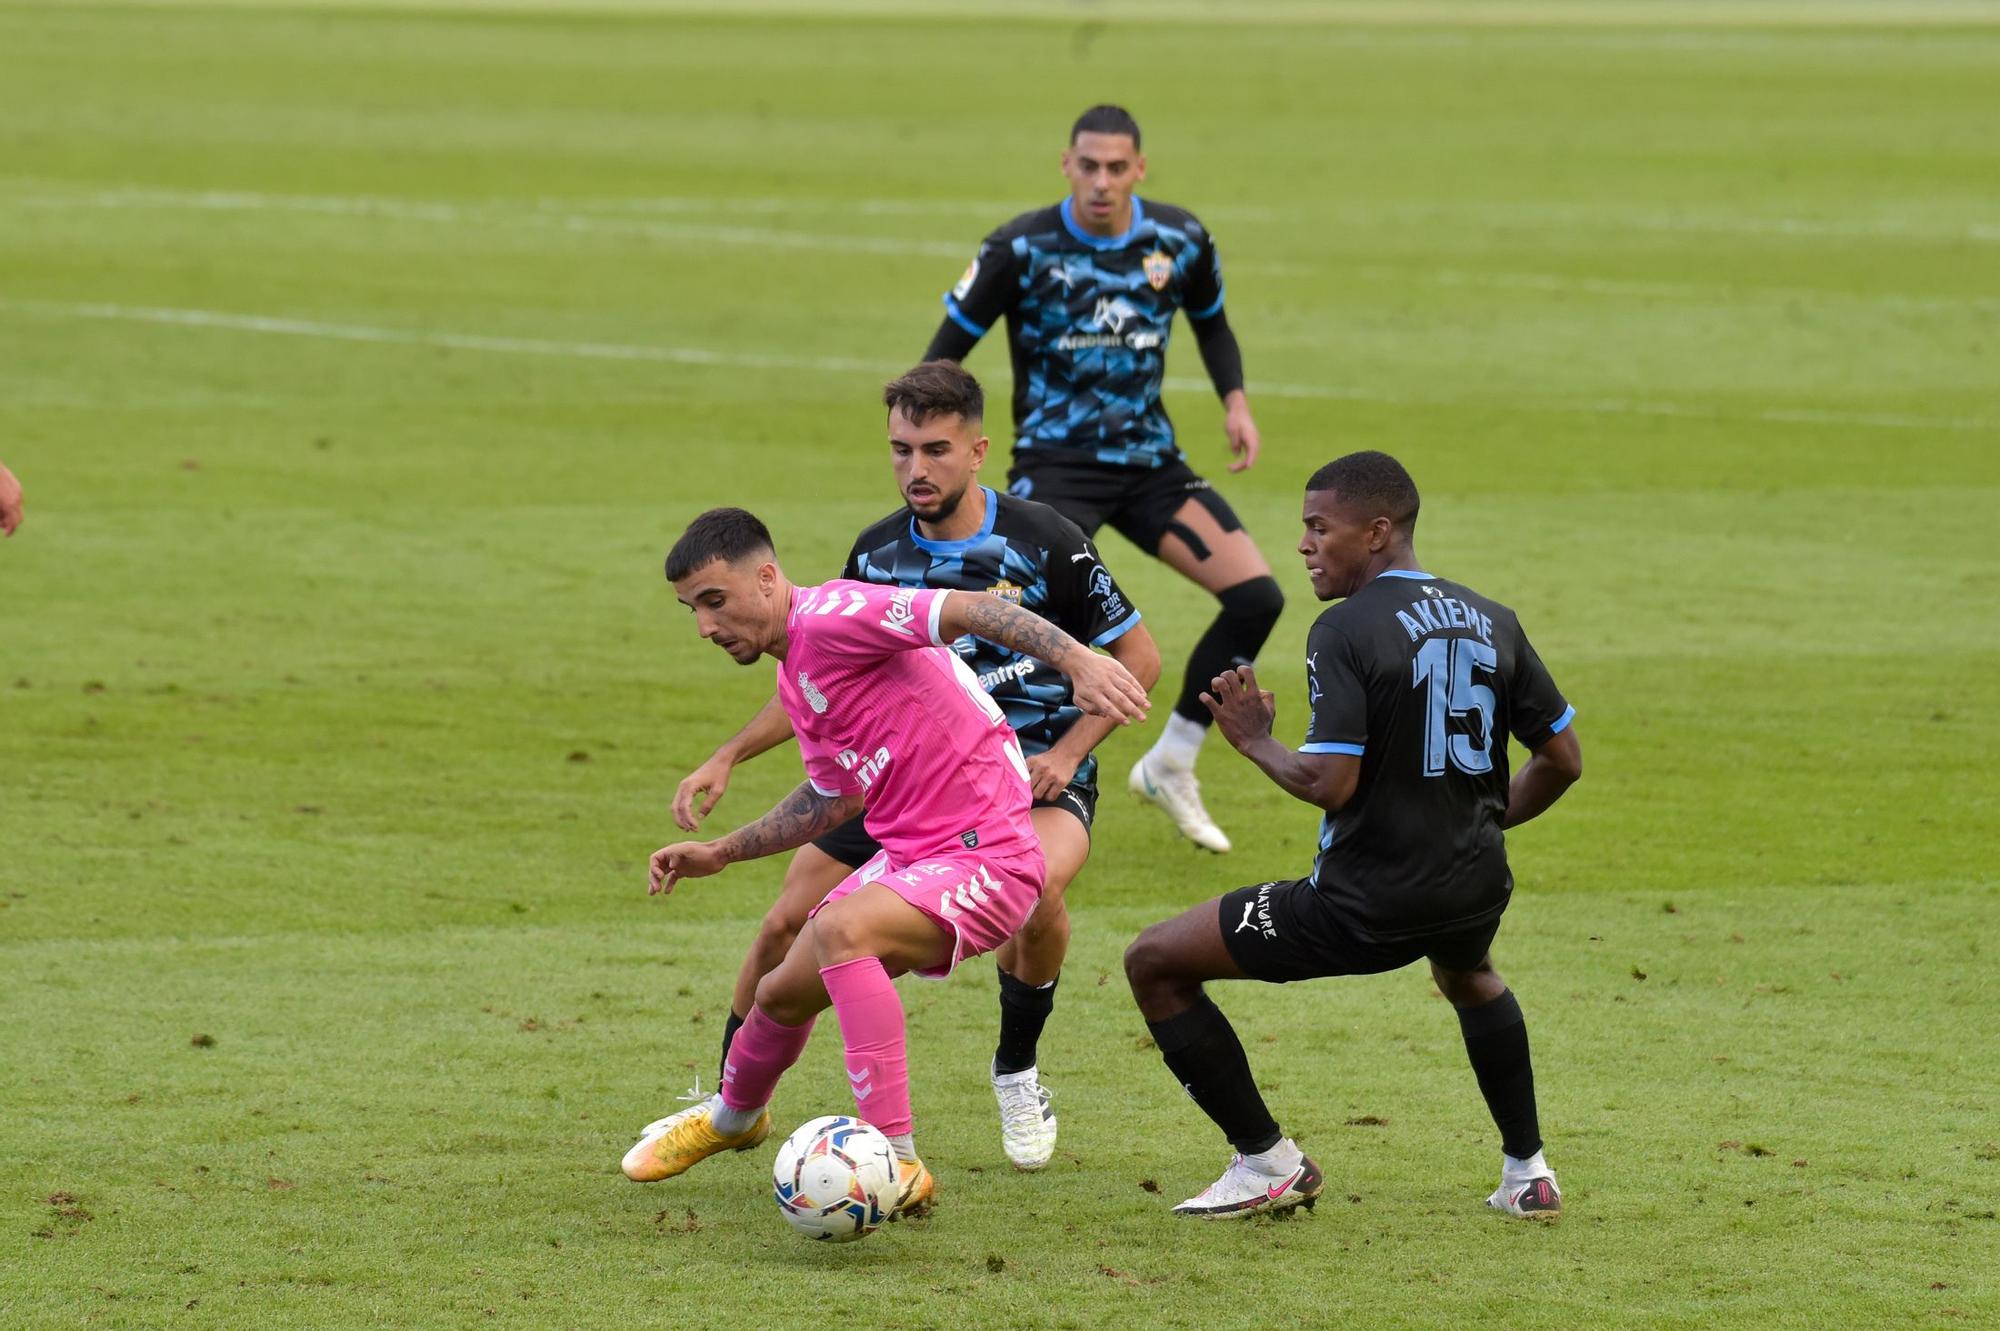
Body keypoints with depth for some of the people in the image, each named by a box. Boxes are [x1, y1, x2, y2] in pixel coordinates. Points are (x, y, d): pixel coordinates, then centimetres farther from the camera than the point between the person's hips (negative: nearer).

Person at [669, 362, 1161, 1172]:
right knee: (788, 925, -8)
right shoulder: (878, 553, -2)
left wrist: (1067, 752, -17)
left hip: (1034, 774, -4)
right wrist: (727, 758, 3)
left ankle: (1017, 1072, -8)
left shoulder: (1042, 543, -15)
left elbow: (1137, 657, -6)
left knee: (1037, 884, -36)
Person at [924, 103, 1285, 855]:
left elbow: (1211, 321, 18)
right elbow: (947, 349, -5)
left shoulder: (1179, 241, -2)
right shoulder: (1022, 248, -12)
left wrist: (1235, 403, 2)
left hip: (1150, 461, 4)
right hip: (1055, 462, -4)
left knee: (1257, 597, -7)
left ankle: (1170, 767, 11)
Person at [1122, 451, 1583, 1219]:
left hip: (1364, 908, -7)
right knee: (1469, 976, 44)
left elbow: (1329, 783, -21)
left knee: (1154, 963, 7)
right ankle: (1527, 1171, 38)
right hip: (1475, 891, 7)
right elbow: (1562, 759, 10)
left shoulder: (1345, 631, -14)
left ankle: (1267, 1163, 10)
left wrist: (1256, 743, -2)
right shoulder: (1491, 622, 6)